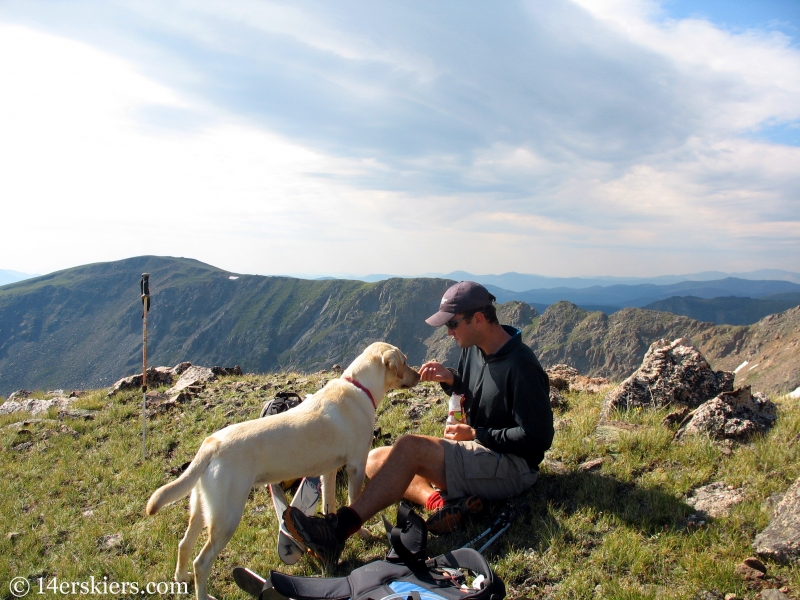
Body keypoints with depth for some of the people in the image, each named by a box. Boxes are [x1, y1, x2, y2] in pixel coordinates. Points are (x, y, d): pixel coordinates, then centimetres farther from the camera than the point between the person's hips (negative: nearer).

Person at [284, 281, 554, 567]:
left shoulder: (521, 365, -19)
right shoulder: (473, 349, 6)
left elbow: (537, 437, -20)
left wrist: (476, 435, -14)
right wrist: (450, 379, -1)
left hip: (513, 467, -9)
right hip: (477, 451, 9)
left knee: (409, 446, -29)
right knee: (375, 459, -3)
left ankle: (340, 528, -35)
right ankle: (438, 501, -26)